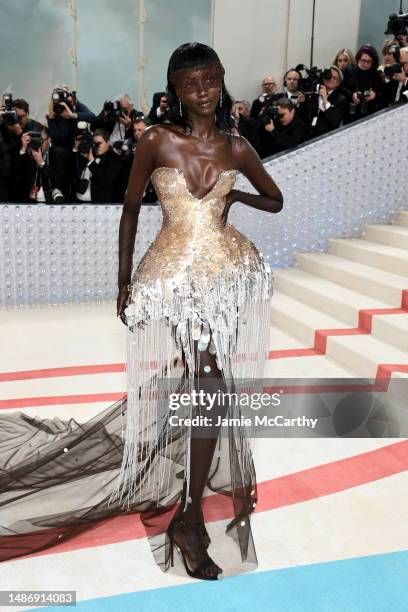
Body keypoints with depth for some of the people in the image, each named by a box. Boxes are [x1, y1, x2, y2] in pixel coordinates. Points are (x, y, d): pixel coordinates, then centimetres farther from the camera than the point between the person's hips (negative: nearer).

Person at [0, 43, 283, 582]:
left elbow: (275, 200, 20)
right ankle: (191, 518, 11)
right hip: (174, 274, -3)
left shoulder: (236, 147, 6)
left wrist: (237, 195, 3)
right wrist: (125, 281, 2)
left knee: (194, 384, 10)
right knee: (209, 386, -9)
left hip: (230, 271, 3)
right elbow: (130, 210, 3)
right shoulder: (156, 141, -2)